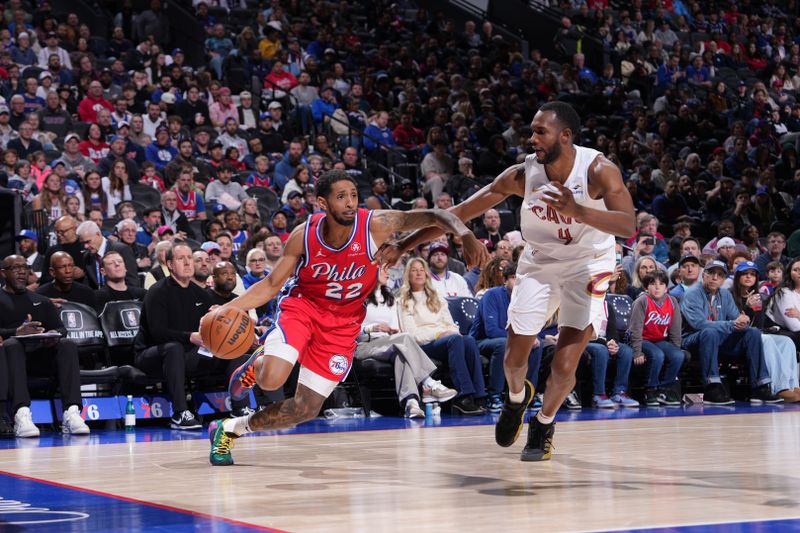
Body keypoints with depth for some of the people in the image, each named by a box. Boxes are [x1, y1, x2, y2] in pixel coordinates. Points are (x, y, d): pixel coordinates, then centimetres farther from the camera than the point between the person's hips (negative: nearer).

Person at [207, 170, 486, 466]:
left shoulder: (375, 225, -21)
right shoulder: (304, 235, -17)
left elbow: (434, 216, -20)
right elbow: (271, 284, -7)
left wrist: (465, 234, -41)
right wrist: (228, 308, -20)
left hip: (343, 323, 1)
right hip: (301, 306, -1)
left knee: (306, 408, 1)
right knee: (271, 381, -27)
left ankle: (229, 429, 25)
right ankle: (259, 362, 13)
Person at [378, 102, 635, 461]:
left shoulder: (599, 170, -25)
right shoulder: (522, 174, -18)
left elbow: (628, 226, -38)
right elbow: (461, 212, -14)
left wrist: (577, 210, -54)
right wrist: (403, 246, -17)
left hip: (588, 266, -3)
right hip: (540, 264, 3)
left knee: (564, 366, -11)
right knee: (514, 358, 6)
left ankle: (544, 424, 19)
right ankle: (516, 398, 42)